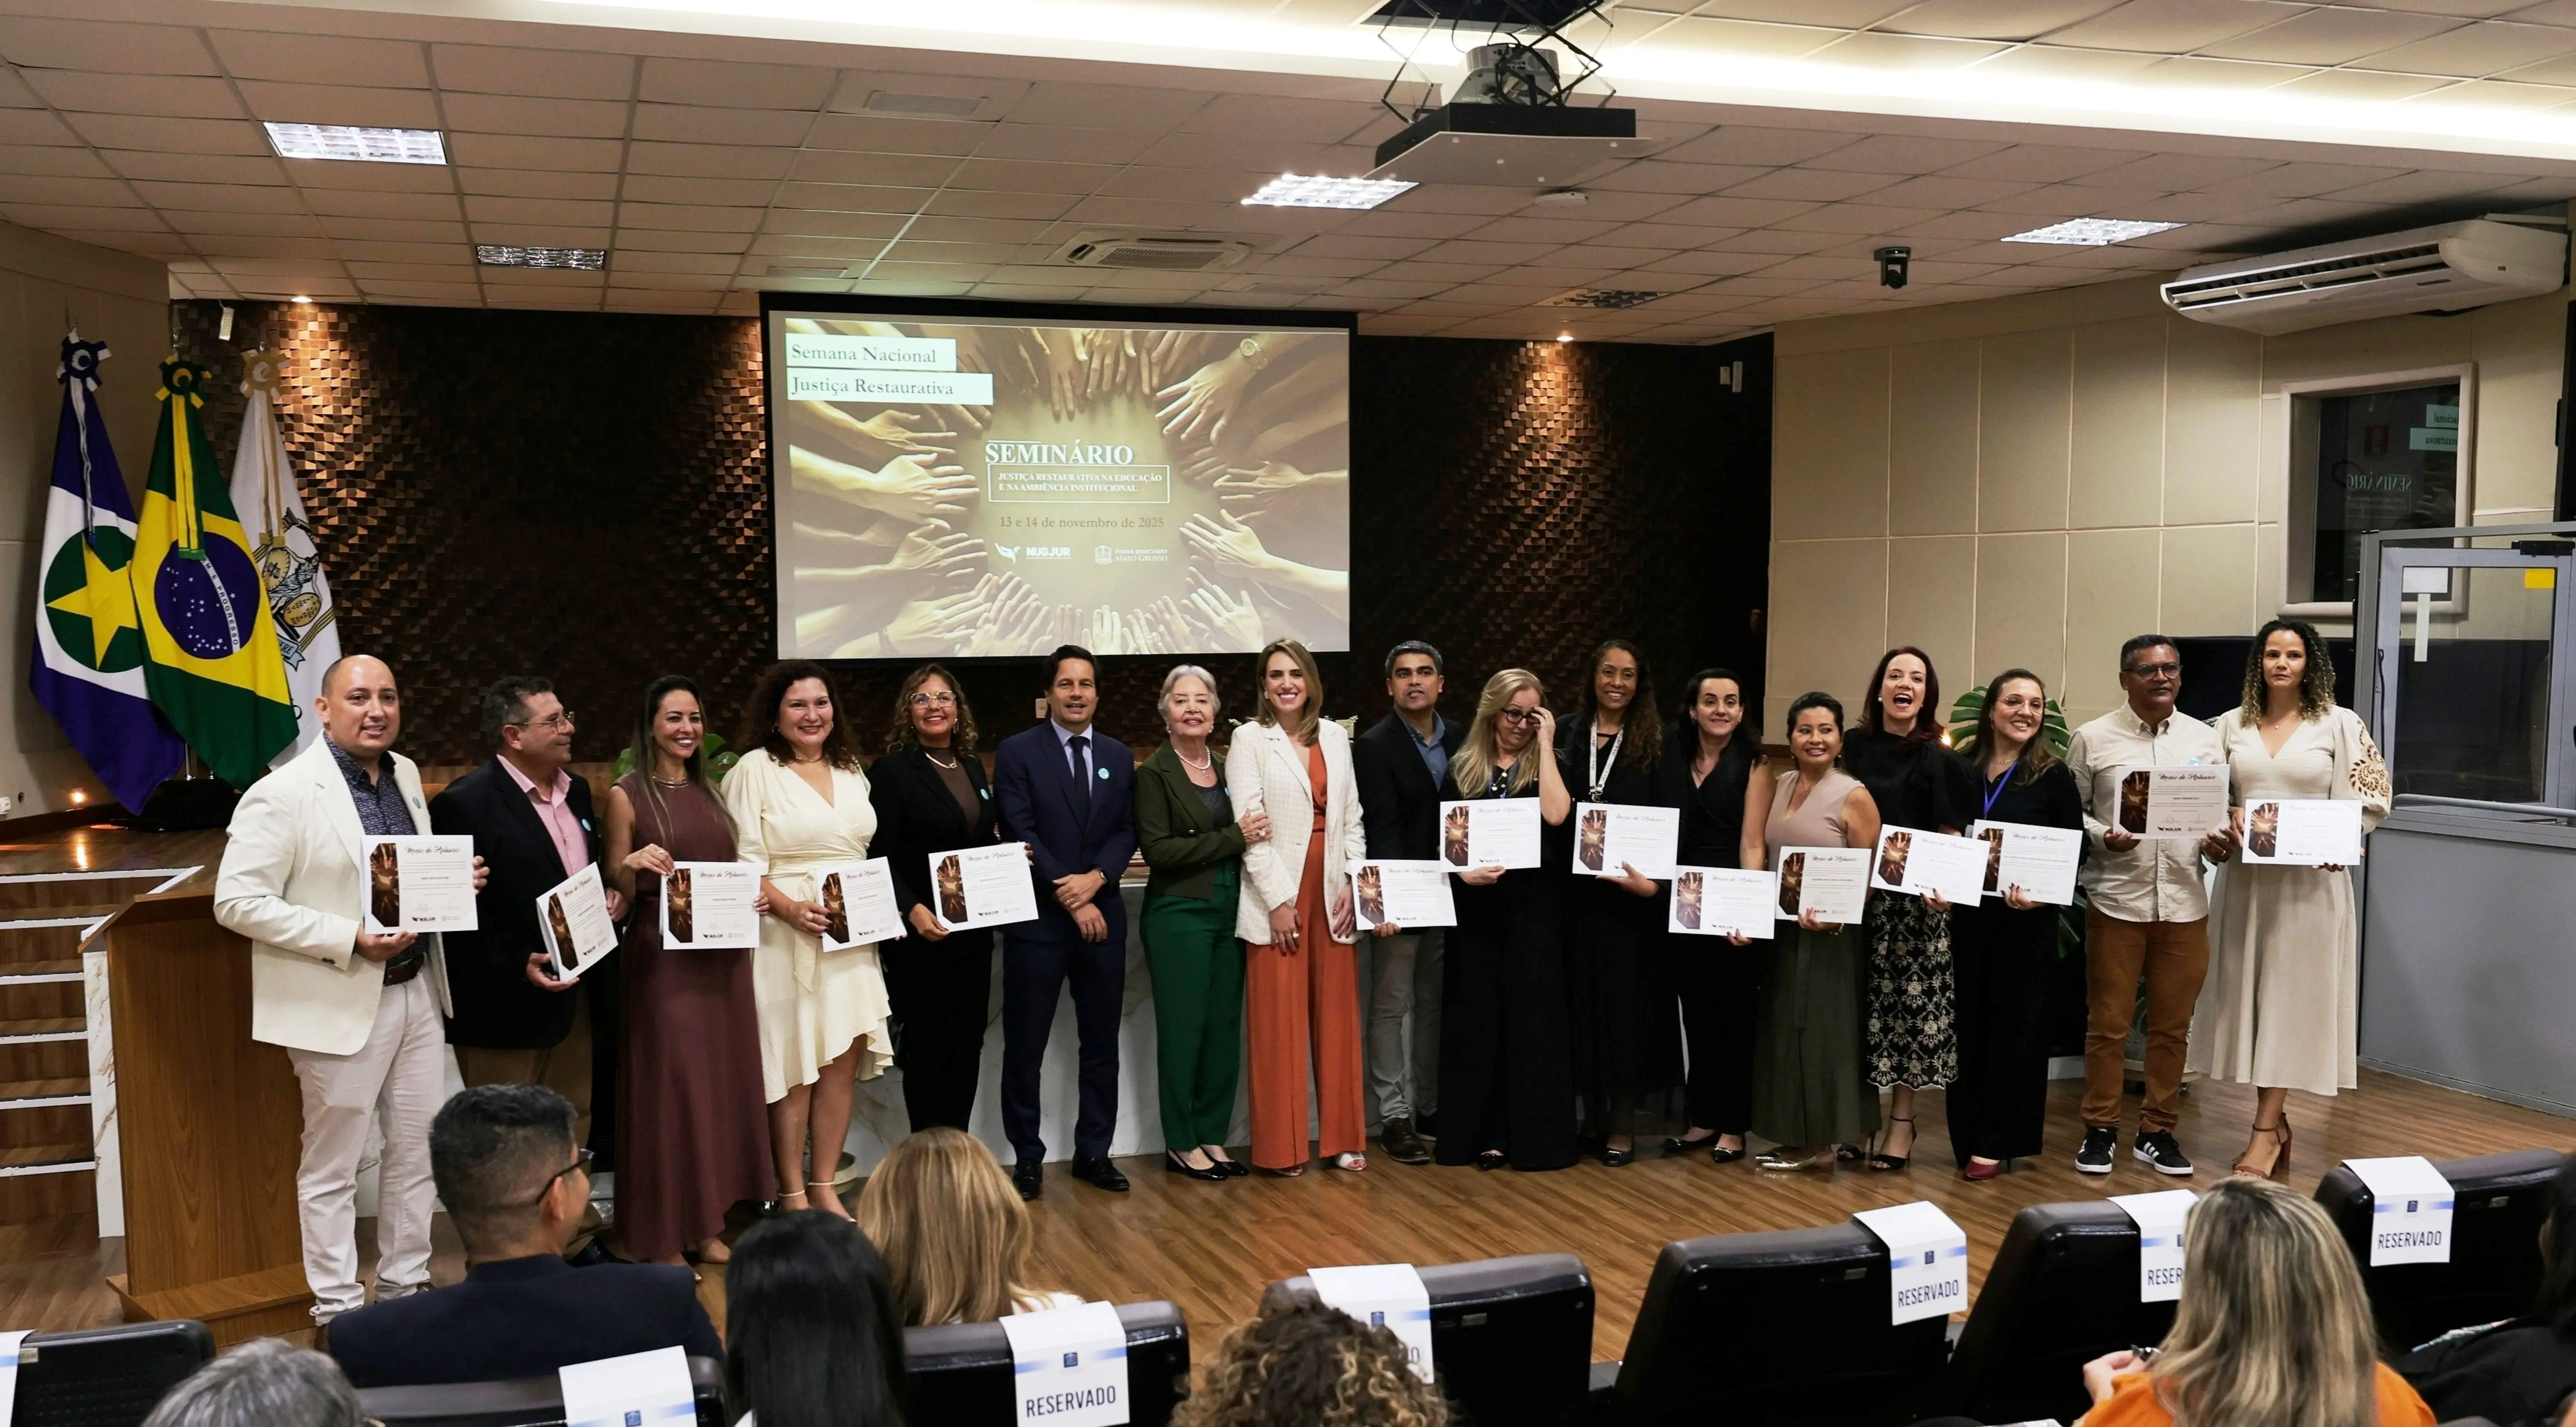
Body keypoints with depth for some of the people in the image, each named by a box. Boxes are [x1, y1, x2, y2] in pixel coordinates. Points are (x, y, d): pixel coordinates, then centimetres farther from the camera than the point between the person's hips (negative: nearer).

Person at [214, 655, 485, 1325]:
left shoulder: (406, 775, 8)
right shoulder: (283, 793, -14)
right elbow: (237, 902, -18)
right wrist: (351, 939, -23)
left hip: (418, 989, 7)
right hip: (342, 1004, -7)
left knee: (419, 1150, 15)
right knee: (333, 1166, 7)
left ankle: (404, 1285, 30)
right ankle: (339, 1311, 20)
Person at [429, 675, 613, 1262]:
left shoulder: (575, 791, 8)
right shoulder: (465, 804, -17)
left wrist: (609, 899, 0)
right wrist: (518, 965, -23)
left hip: (573, 991, 8)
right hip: (506, 1001, -8)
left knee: (572, 1123, 19)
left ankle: (575, 1236, 34)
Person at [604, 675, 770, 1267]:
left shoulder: (710, 792, 11)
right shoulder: (628, 795, -5)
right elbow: (617, 891, -5)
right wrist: (633, 866, -25)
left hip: (723, 956, 6)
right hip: (663, 958, -6)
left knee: (721, 1082, 9)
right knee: (669, 1088, -2)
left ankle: (706, 1224, 21)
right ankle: (663, 1236, 9)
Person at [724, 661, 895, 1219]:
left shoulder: (851, 771, 15)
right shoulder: (755, 769, -3)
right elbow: (744, 863, -8)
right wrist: (790, 909, -21)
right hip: (785, 936, -5)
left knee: (845, 1060, 5)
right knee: (794, 1067, 0)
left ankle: (825, 1189, 16)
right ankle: (793, 1196, 11)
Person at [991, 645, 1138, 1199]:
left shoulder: (1118, 756, 11)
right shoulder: (1018, 752, -2)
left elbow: (1126, 832, 6)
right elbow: (1020, 835, -9)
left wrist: (1094, 879, -13)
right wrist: (1070, 899, -14)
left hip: (1102, 915, 4)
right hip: (1037, 920, -4)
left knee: (1102, 1043, 9)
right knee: (1024, 1047, 2)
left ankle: (1093, 1153, 19)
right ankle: (1027, 1158, 13)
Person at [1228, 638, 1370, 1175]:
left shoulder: (1335, 737, 11)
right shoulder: (1250, 739, -1)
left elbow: (1351, 818, 11)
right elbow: (1248, 825, -7)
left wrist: (1354, 884, -1)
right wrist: (1278, 900, -13)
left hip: (1333, 894, 4)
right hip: (1277, 894, -4)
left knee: (1337, 1017, 7)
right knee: (1279, 1022, 0)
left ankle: (1342, 1138, 16)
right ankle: (1281, 1147, 8)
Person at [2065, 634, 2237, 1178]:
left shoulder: (2205, 739, 9)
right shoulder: (2093, 739, 0)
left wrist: (2220, 842, -8)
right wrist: (2102, 837, -16)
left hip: (2185, 903, 3)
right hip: (2117, 900, -3)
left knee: (2172, 1026, 9)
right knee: (2108, 1024, 3)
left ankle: (2157, 1132, 21)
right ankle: (2100, 1130, 15)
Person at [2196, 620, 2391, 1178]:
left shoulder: (2340, 724, 0)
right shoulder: (2234, 724, 8)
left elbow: (2372, 798, -1)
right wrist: (2228, 829, -9)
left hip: (2310, 878, -3)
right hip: (2246, 875, 4)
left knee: (2291, 995, -3)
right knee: (2249, 993, 5)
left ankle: (2266, 1131, -1)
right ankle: (2276, 1122, 17)